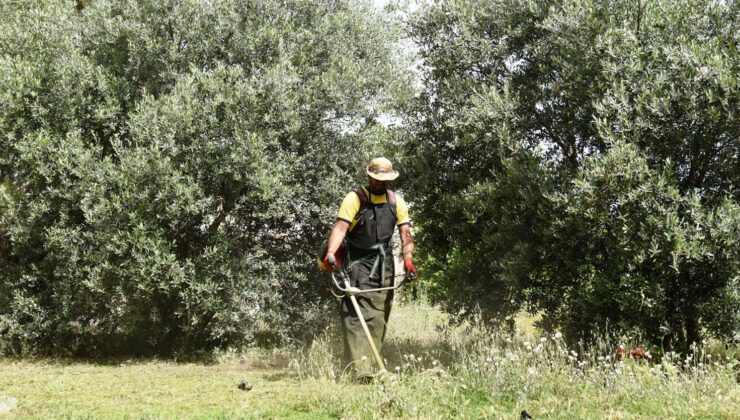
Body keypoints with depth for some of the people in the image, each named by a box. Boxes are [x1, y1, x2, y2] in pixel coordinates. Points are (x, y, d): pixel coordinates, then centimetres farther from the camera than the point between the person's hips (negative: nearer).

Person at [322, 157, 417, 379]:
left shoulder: (396, 202, 10)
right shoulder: (355, 198, -3)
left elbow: (405, 233, 4)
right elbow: (341, 227, -15)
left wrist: (407, 259, -13)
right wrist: (331, 252, -31)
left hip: (384, 264, 5)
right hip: (357, 261, -5)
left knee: (379, 315, 5)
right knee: (356, 314, -15)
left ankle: (371, 366, 12)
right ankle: (359, 369, -22)